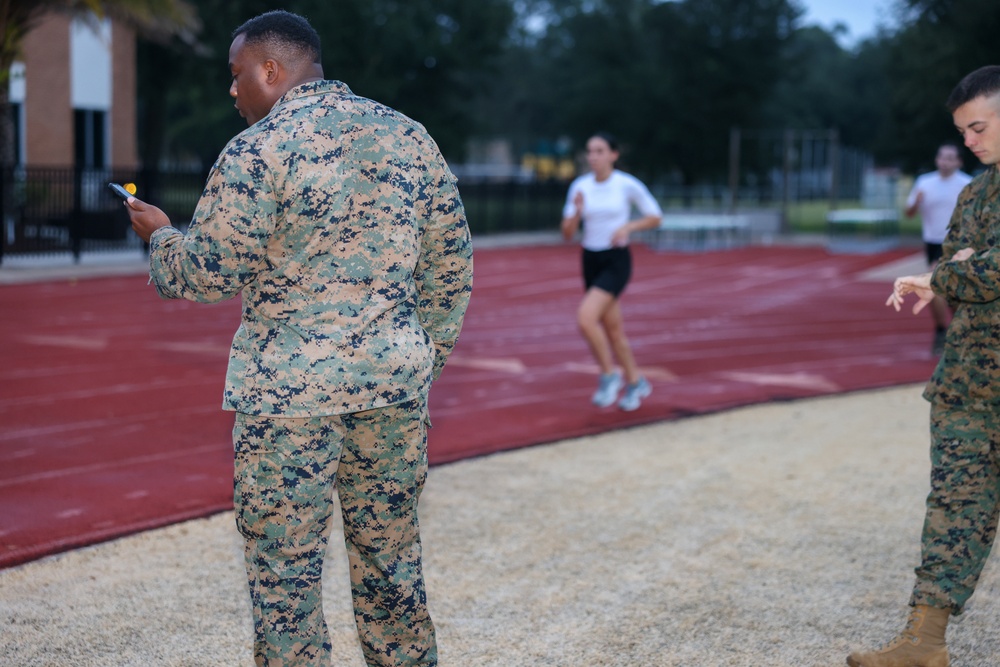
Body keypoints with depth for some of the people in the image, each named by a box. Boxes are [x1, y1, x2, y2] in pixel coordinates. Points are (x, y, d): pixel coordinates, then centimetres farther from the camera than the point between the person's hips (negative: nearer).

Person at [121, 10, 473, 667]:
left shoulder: (257, 151, -9)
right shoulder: (409, 135, 8)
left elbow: (212, 271, -9)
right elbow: (451, 265, 11)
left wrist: (161, 235, 11)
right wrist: (426, 353, 19)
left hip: (290, 391, -5)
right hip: (397, 384, 6)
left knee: (284, 573, 4)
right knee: (391, 557, 17)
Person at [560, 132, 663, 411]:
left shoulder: (628, 184, -11)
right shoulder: (579, 186, -1)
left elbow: (655, 217, -1)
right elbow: (567, 234, 0)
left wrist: (628, 227, -17)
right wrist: (577, 211, -20)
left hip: (617, 262, -5)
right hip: (591, 261, 5)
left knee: (585, 317, -22)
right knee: (612, 328, 14)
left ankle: (608, 375, -1)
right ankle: (635, 382, 33)